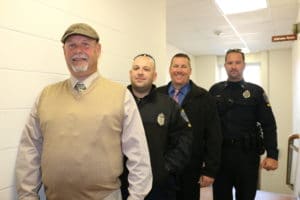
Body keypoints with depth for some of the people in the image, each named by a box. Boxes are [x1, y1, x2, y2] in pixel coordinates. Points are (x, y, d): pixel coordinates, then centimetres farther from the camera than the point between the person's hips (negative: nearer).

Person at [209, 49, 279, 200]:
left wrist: (272, 155, -13)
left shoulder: (256, 91, 0)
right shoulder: (215, 90, 3)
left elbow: (268, 125, -4)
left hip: (248, 154, -1)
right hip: (220, 153, 1)